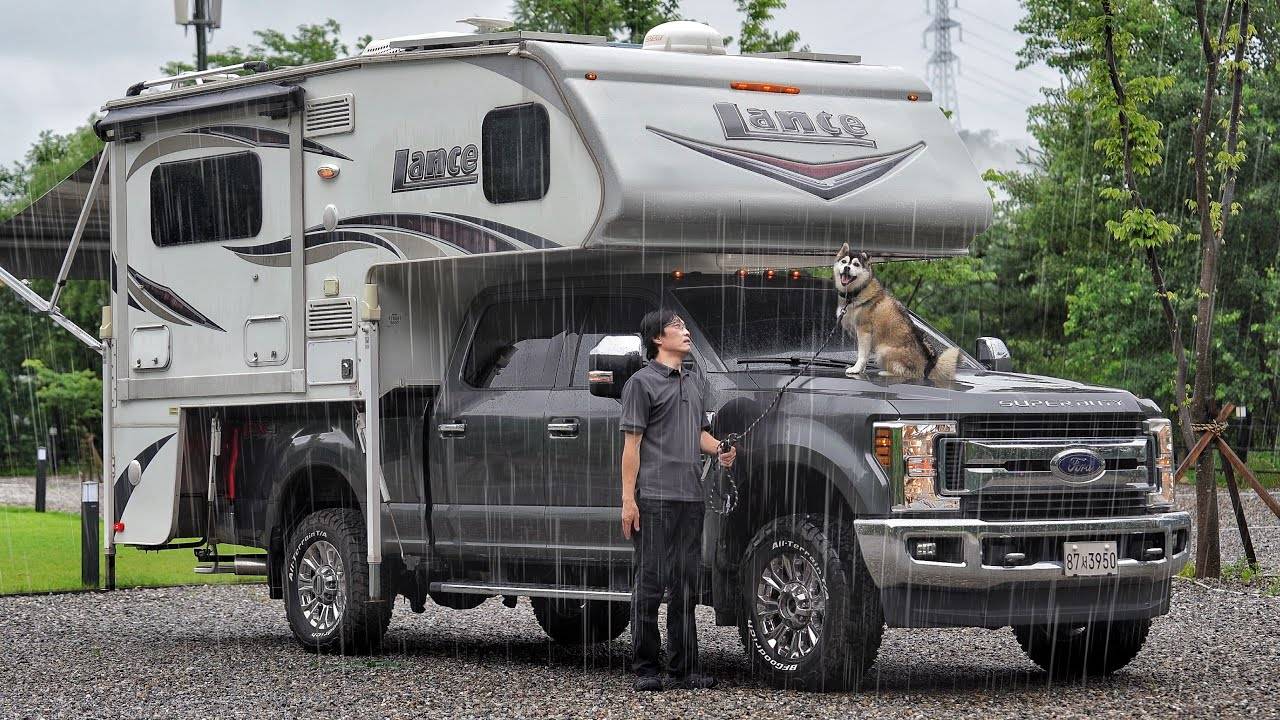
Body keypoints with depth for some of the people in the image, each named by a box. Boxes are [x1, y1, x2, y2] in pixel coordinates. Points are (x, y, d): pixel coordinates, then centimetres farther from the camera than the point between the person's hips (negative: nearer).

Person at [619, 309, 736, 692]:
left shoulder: (694, 380, 19)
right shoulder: (643, 382, -3)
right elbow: (632, 443, -7)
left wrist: (720, 449, 5)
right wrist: (628, 499, -12)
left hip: (690, 498, 7)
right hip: (654, 498, -7)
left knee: (687, 587, 9)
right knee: (651, 584, -4)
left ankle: (684, 668, 14)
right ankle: (645, 669, 1)